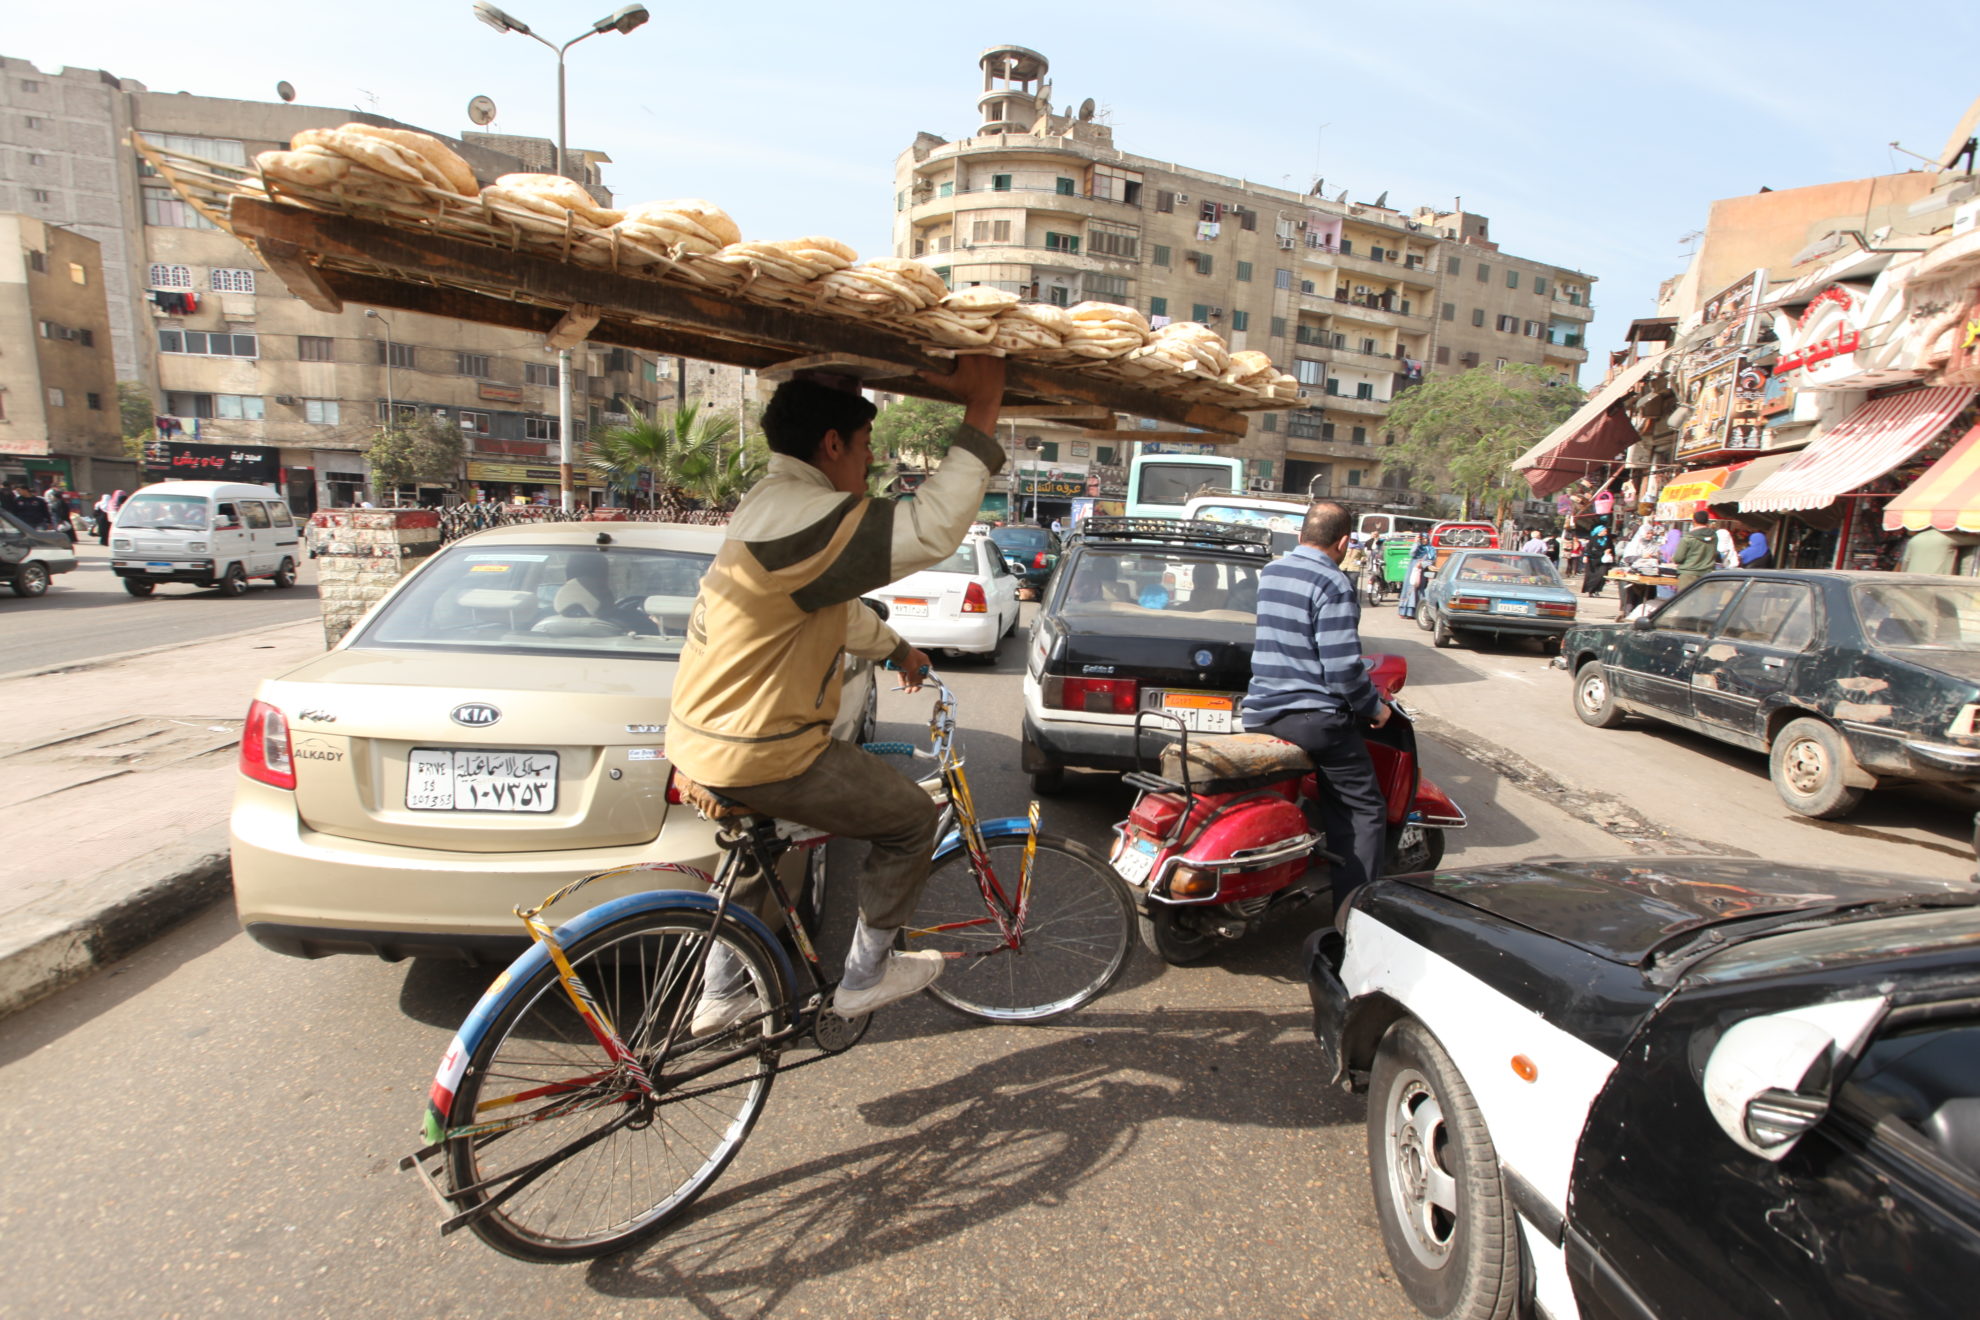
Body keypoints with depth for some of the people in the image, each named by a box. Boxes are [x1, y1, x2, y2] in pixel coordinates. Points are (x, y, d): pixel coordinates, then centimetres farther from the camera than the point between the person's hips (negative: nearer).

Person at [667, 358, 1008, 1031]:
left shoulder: (775, 503, 11)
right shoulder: (805, 517, -24)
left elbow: (835, 607, 23)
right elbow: (932, 528, -30)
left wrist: (896, 649, 34)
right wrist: (981, 412, -24)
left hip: (705, 735, 11)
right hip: (758, 753, -10)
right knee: (912, 819, 6)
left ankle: (721, 996, 49)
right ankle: (865, 976, 22)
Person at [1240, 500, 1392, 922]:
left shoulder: (1269, 572, 9)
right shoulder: (1333, 585, -15)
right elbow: (1342, 667, -20)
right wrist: (1374, 707, -3)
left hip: (1260, 712, 7)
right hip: (1315, 717, -7)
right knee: (1365, 811, 7)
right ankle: (1353, 916, 1)